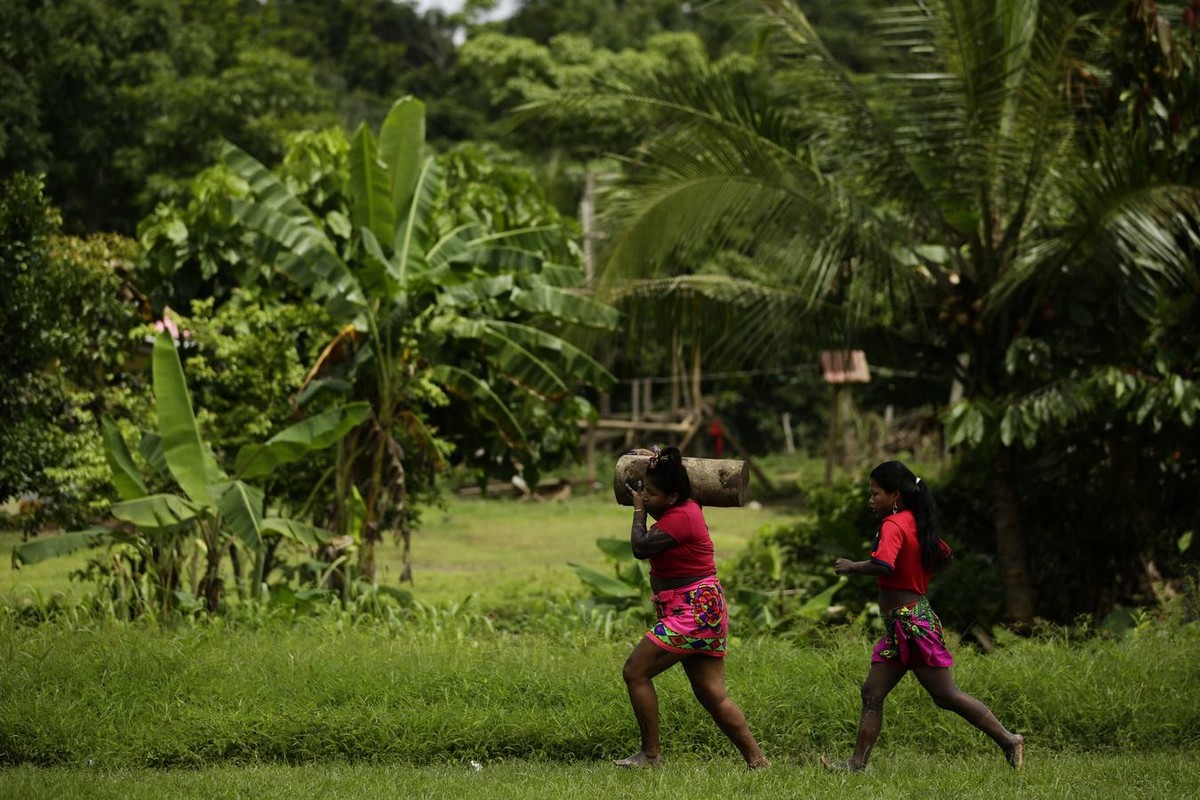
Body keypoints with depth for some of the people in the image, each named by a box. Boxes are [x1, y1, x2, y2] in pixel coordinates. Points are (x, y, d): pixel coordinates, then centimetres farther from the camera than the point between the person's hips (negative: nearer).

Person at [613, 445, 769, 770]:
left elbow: (640, 547, -21)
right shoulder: (687, 508, 12)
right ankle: (757, 759, 9)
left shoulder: (680, 517, -17)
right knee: (712, 696, 9)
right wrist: (656, 462, 21)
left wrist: (638, 509, -4)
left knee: (635, 671, -8)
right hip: (704, 610, 11)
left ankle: (651, 754, -3)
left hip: (694, 611, -11)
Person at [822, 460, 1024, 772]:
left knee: (946, 695, -4)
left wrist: (852, 567, -18)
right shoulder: (915, 523, 12)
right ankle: (857, 763, 5)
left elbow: (883, 564, -33)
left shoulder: (893, 525, -16)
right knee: (872, 693, 6)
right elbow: (943, 555, 25)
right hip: (899, 628, 10)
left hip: (911, 622, -10)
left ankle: (1008, 741, 2)